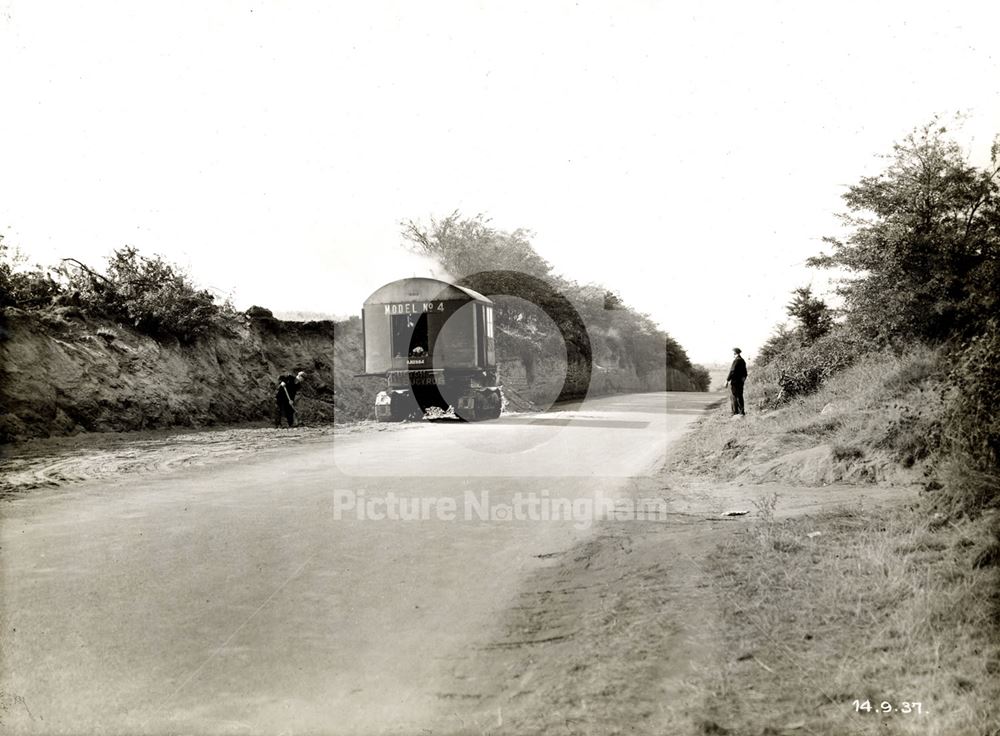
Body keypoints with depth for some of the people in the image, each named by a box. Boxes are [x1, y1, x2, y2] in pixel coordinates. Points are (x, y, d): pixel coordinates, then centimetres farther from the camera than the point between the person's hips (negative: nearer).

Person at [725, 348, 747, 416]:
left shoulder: (736, 360, -15)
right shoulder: (742, 361, 13)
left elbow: (732, 371, -19)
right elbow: (745, 372, 18)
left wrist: (727, 380, -15)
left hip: (734, 381, -9)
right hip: (741, 382, 9)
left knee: (734, 397, -4)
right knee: (740, 397, 13)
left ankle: (735, 412, -5)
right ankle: (741, 412, 17)